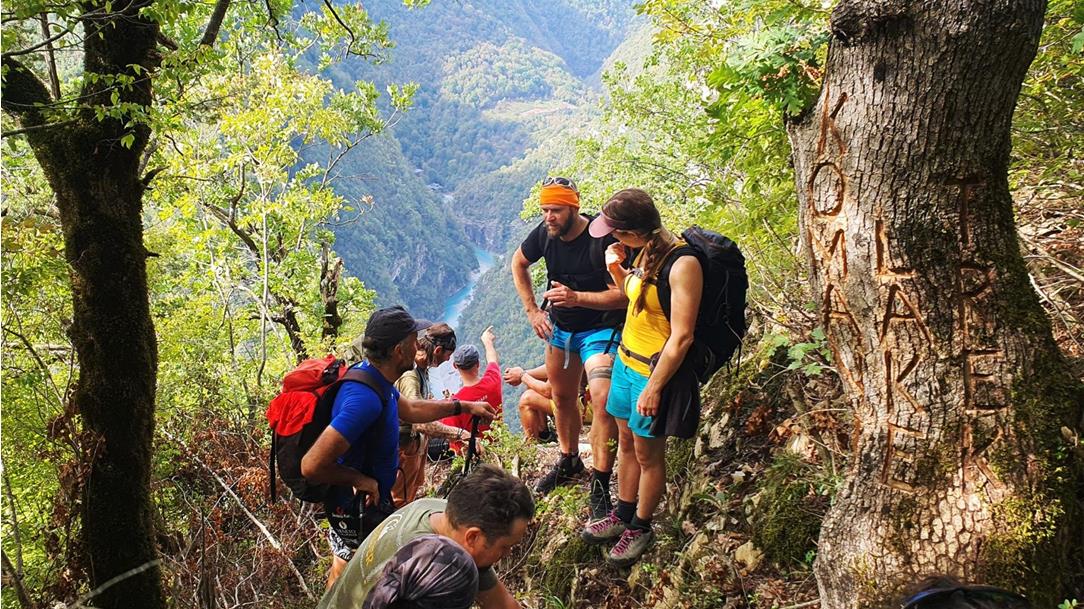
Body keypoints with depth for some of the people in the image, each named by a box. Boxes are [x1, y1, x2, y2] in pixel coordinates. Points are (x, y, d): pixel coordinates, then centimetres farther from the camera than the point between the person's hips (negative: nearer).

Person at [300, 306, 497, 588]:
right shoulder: (365, 398, -34)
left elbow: (409, 409, 19)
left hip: (371, 500, 9)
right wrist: (361, 480, -22)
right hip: (358, 507, -9)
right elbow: (312, 466, -36)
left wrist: (464, 406, 22)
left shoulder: (374, 376, -2)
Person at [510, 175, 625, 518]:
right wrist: (532, 311, 5)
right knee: (562, 397, 18)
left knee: (603, 398, -23)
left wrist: (576, 297, -35)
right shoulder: (545, 233, -9)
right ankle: (569, 463, 40)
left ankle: (600, 485, -12)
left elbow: (623, 295, -25)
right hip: (560, 326, 6)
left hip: (600, 329, -6)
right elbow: (519, 264, 11)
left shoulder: (602, 239, -26)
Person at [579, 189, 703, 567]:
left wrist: (654, 387, -20)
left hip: (654, 371, -8)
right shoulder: (646, 252, 2)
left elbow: (681, 337, -24)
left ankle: (641, 528, 28)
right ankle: (622, 515, 37)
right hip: (626, 361, 8)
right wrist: (616, 268, 1)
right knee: (626, 442, 20)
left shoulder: (682, 264, -25)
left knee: (648, 454, 9)